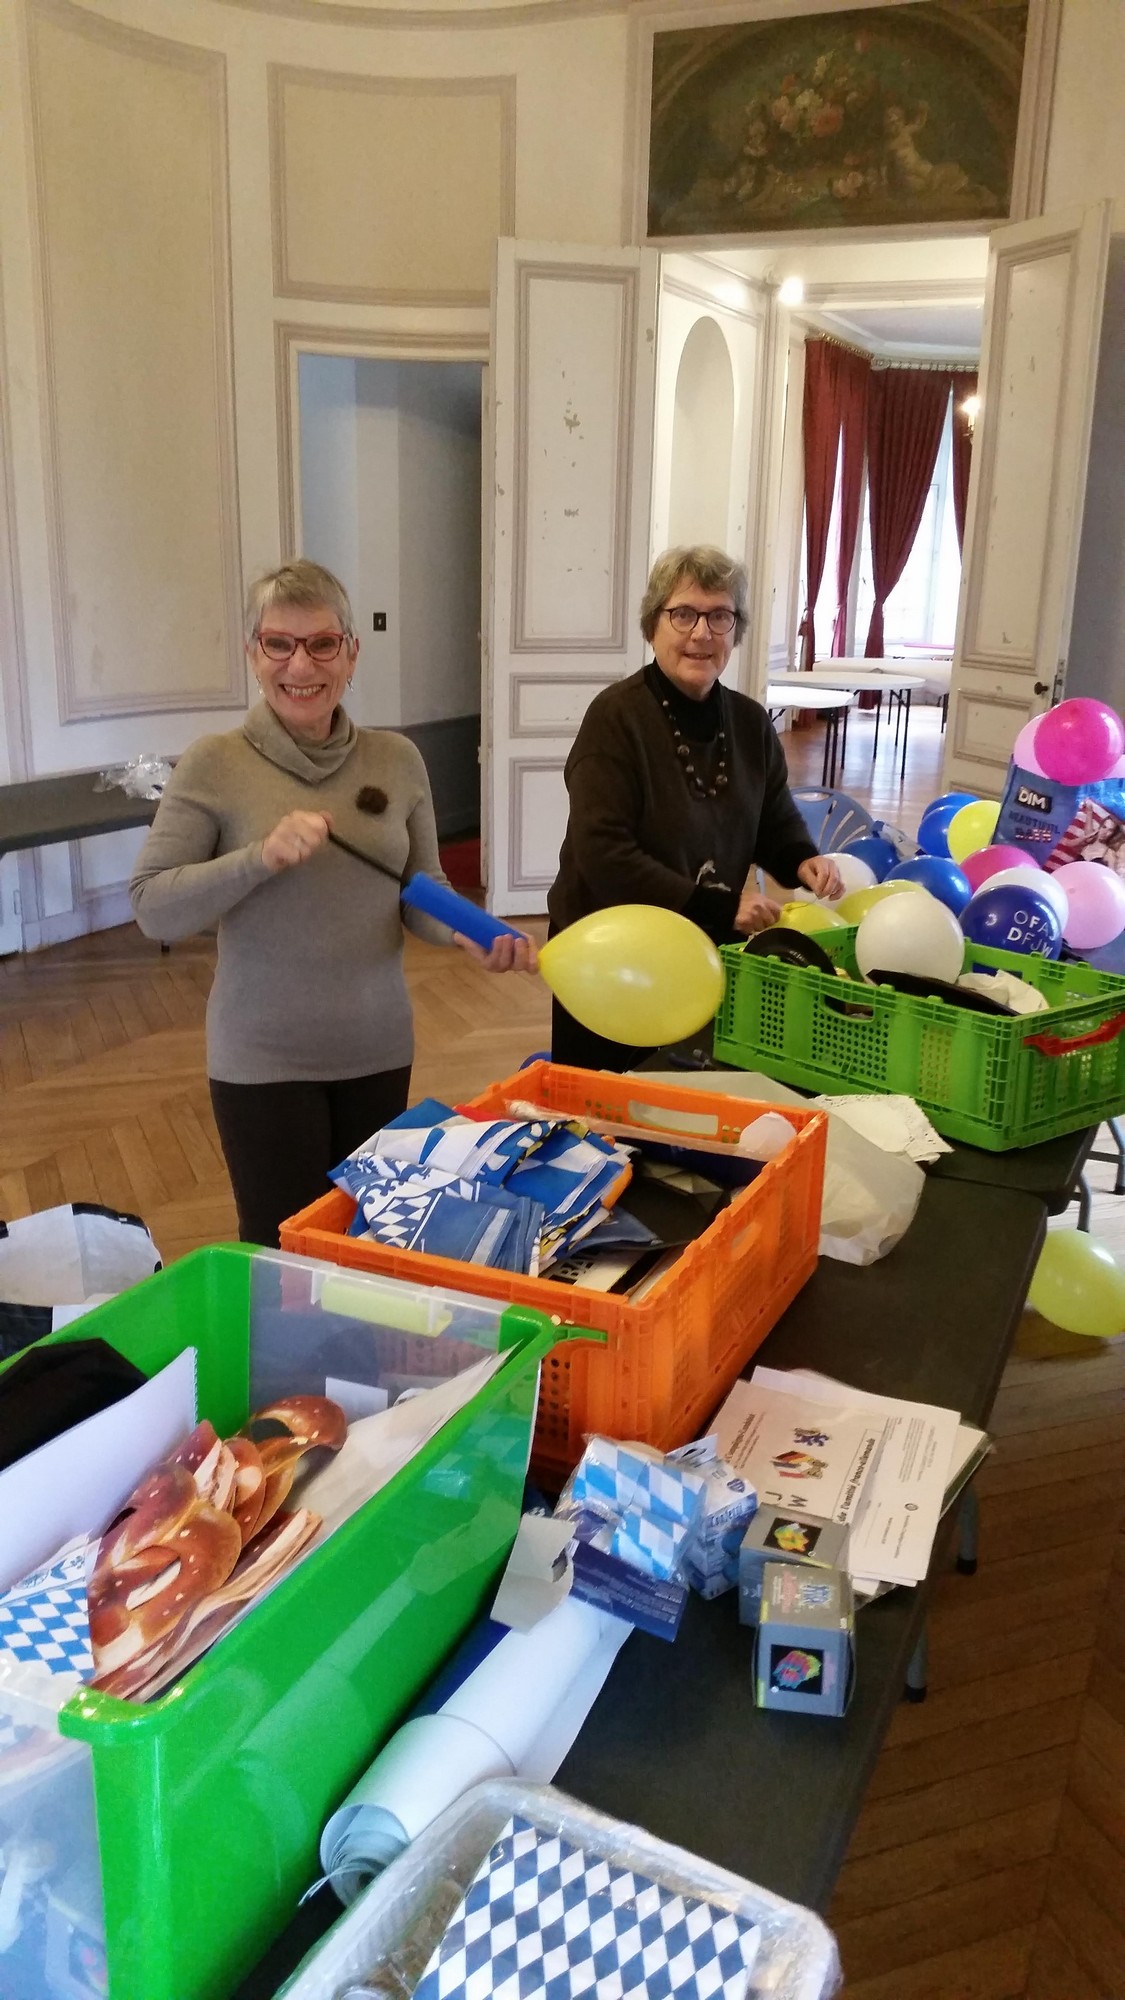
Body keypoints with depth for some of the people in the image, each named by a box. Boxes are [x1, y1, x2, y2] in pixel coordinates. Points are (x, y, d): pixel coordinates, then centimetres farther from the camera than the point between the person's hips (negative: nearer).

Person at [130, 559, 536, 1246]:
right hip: (264, 1059, -3)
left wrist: (471, 935, -18)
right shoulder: (215, 765, -10)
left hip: (379, 1049, 3)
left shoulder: (397, 759, -1)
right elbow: (153, 908, -12)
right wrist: (262, 857, -26)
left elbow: (422, 892, 3)